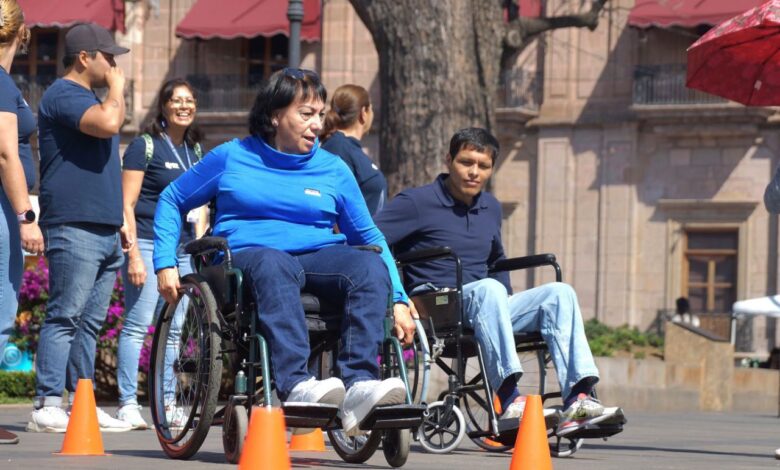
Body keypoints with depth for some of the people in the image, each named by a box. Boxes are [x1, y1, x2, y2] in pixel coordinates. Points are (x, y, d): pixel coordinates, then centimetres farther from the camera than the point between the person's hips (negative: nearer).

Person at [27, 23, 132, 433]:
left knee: (90, 322, 8)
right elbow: (109, 123, -25)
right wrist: (116, 89, -6)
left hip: (104, 231, 10)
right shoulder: (63, 94, -7)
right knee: (65, 317, -13)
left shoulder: (87, 97, 24)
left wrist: (120, 223, 25)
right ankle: (47, 406, -15)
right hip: (74, 229, -10)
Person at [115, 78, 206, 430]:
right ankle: (127, 403, -6)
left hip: (183, 248, 6)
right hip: (147, 242, -6)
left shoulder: (194, 150, 16)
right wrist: (133, 254, -14)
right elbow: (126, 203, -6)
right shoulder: (145, 145, -2)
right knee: (137, 324, -8)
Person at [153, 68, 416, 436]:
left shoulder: (333, 170, 17)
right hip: (245, 256, -3)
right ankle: (296, 385, -57)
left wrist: (398, 299, 6)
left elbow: (369, 236, 18)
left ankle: (359, 386, -47)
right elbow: (171, 201, 19)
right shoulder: (232, 157, 12)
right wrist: (165, 264, 6)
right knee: (274, 265, -41)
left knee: (371, 265, -31)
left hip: (319, 258, 3)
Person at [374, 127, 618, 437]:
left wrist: (507, 301, 22)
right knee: (488, 288, -38)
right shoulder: (416, 202, 0)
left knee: (559, 293, -15)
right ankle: (508, 397, -52)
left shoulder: (491, 208, 22)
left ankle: (577, 397, -33)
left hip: (486, 308, 7)